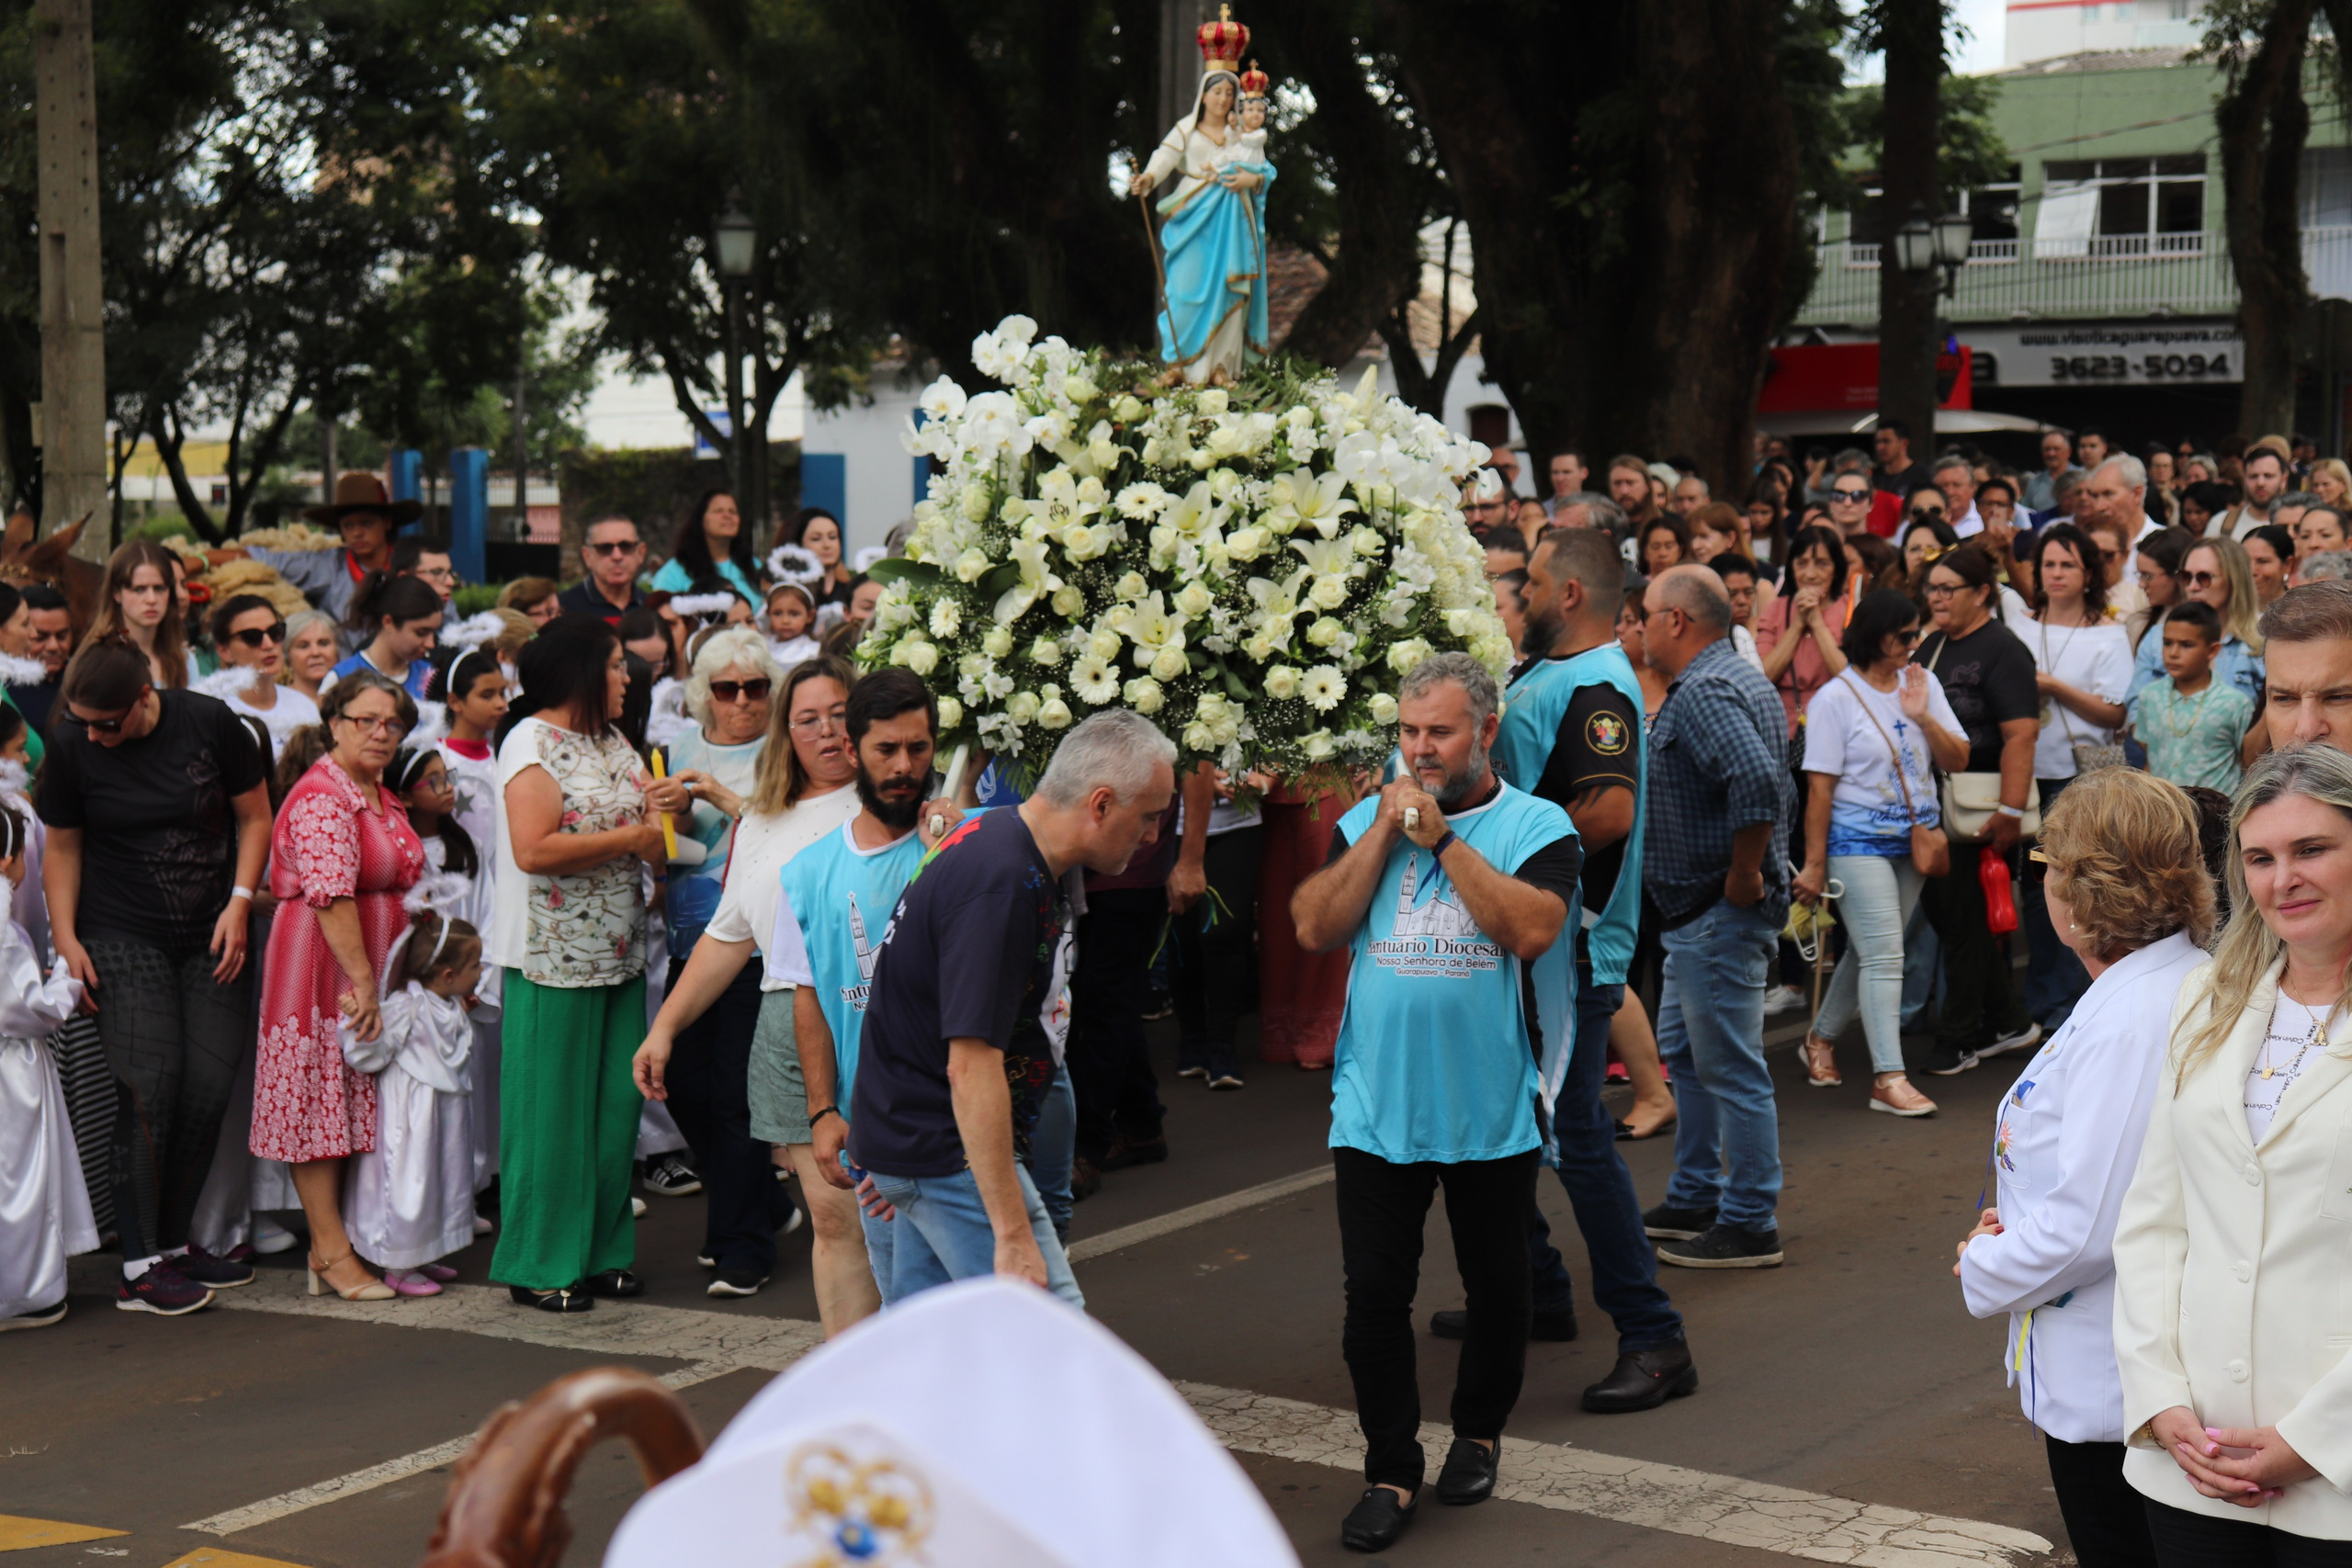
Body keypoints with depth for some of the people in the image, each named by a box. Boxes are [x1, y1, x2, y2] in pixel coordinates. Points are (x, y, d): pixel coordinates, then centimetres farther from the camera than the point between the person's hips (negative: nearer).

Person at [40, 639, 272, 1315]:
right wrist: (65, 937, -3)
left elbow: (254, 816, 4)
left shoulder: (210, 723, -7)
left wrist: (239, 903, -5)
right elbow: (63, 846, 5)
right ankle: (139, 1267, -7)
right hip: (122, 939, -2)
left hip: (212, 937, 2)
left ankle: (172, 1241, 14)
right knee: (150, 1089, -11)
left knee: (210, 1090, -2)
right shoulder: (71, 744, -7)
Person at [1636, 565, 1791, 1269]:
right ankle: (1694, 1199, 31)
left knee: (1731, 1067, -4)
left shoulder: (1704, 693, -20)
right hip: (1700, 914, 11)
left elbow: (1757, 782, -35)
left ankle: (1749, 1225, 3)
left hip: (1720, 914, -11)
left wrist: (1744, 876, -24)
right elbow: (1769, 777, 23)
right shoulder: (1732, 677, 15)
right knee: (1684, 1051, 21)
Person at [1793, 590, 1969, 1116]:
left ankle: (1822, 1038, 34)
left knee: (1869, 950, 14)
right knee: (1883, 955, -12)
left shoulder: (1923, 684, 7)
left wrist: (1923, 717, -12)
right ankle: (1888, 1079, -13)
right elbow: (1820, 786, -8)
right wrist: (1814, 864, -9)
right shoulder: (1835, 699, -8)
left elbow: (1958, 761, 6)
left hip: (1915, 839, 6)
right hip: (1858, 841, -6)